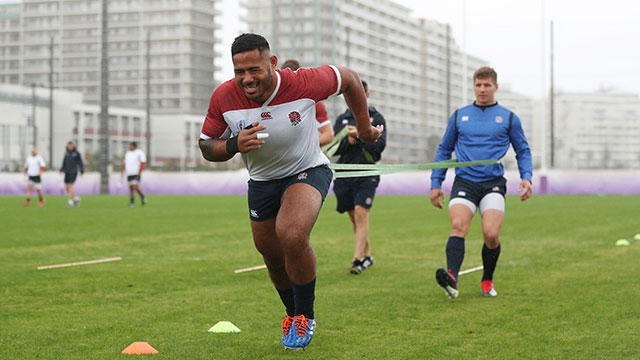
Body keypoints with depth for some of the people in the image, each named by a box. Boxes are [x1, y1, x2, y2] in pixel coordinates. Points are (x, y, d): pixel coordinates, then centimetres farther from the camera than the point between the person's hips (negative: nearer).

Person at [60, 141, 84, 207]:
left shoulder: (77, 153, -5)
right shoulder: (67, 153, 11)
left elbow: (80, 162, -5)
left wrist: (82, 171, -12)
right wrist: (62, 169, 11)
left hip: (73, 172, -6)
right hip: (67, 172, 6)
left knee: (70, 185, -13)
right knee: (67, 187, 4)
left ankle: (70, 201, -9)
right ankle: (76, 198, 20)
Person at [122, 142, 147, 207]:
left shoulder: (139, 153, -6)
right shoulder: (127, 153, 14)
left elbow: (143, 163, -12)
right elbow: (125, 163, 19)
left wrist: (139, 173, -19)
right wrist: (123, 172, 11)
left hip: (136, 174, -6)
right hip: (129, 174, 6)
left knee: (135, 187, -17)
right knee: (131, 188, 3)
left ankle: (142, 197, 6)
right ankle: (132, 203, 4)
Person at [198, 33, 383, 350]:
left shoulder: (304, 84, -27)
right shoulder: (224, 98, -19)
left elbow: (348, 78, -7)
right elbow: (207, 147, -6)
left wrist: (364, 127, 3)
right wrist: (235, 145, -29)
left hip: (308, 171, -4)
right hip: (262, 180, 4)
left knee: (291, 235, -29)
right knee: (273, 256, 14)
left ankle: (305, 315, -5)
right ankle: (292, 312, 46)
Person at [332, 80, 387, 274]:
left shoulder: (376, 118, 4)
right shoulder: (342, 119, 13)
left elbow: (379, 145, -7)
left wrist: (360, 135, -20)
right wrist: (348, 141, -11)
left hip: (366, 174, -4)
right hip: (344, 174, 4)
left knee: (361, 213, -17)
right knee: (354, 218, 8)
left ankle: (357, 259, -18)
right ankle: (367, 255, 22)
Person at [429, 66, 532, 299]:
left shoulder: (508, 118, 11)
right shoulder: (459, 116, 14)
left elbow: (523, 151, 17)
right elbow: (444, 150, 21)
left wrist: (526, 178, 0)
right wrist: (436, 184, 15)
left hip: (493, 183, -1)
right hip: (464, 181, 1)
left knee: (491, 234, -16)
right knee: (458, 226, -23)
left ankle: (487, 281, 8)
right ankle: (452, 278, -38)